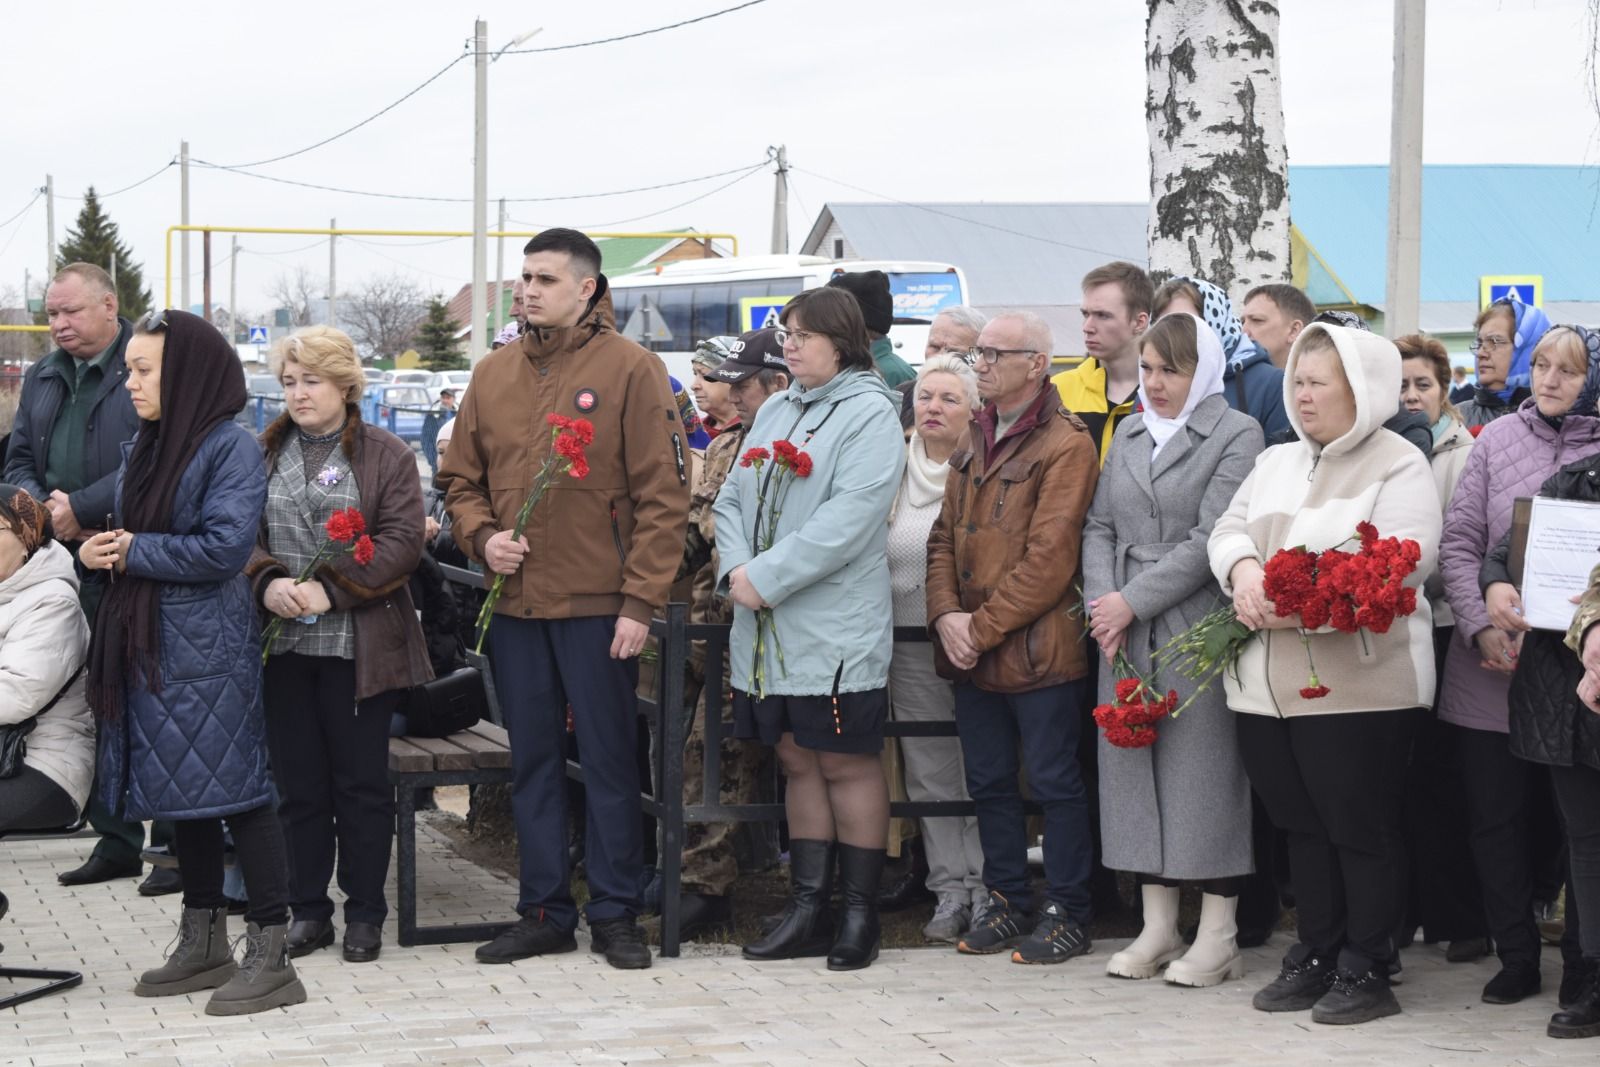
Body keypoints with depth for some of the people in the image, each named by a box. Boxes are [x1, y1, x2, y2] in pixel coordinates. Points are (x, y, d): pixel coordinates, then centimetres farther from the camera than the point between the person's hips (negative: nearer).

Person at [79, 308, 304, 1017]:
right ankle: (203, 947, 23)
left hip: (208, 648, -8)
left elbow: (224, 546, -19)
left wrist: (134, 552, -11)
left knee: (234, 787, -7)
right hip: (149, 641, 8)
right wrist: (102, 551, -3)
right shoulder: (145, 447, 13)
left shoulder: (231, 446, -10)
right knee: (181, 793, 13)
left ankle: (271, 955, -2)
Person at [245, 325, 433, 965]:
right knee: (298, 784, 8)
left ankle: (365, 912, 14)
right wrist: (268, 582, -16)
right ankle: (308, 910, 18)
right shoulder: (264, 454, 10)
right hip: (282, 646, 3)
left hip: (358, 646, -3)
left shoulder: (388, 457, 1)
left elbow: (401, 542, -8)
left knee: (362, 782, 3)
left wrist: (331, 589, -17)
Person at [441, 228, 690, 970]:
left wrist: (640, 601, -13)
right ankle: (544, 911, 19)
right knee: (532, 763, 11)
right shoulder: (494, 373, 10)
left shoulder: (629, 369, -5)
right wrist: (482, 536, -4)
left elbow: (662, 495, -8)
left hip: (597, 604, -5)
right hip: (515, 603, 5)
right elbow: (460, 478, 17)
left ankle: (615, 912, 13)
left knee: (609, 762, 3)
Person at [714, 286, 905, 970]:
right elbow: (732, 499, 15)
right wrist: (737, 569, -4)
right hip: (766, 630, 7)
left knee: (846, 765, -1)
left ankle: (860, 915, 7)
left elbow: (847, 520, -18)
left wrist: (767, 578, -18)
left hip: (835, 630, -7)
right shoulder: (774, 411, 16)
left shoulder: (870, 414, -8)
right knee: (798, 761, 11)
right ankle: (807, 911, 17)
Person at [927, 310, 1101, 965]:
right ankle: (1006, 903, 25)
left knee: (1054, 783, 1)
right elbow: (945, 536, 13)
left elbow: (1049, 559, -16)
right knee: (988, 781, 14)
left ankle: (1067, 914, 10)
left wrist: (983, 626, -15)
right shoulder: (975, 440, 14)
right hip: (971, 654, 8)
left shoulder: (1066, 446, -11)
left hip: (1039, 652, -8)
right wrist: (947, 615, -3)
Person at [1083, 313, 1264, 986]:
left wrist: (1132, 602, -13)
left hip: (1197, 631, -6)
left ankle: (1217, 937, 5)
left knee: (1205, 773, -3)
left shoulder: (1237, 435, -3)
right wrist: (1102, 607, -4)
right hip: (1125, 637, 6)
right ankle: (1157, 926, 15)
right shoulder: (1131, 435, 17)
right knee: (1134, 768, 7)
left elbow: (1211, 540, -11)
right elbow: (1100, 527, 12)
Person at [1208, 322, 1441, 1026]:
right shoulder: (1276, 462, 17)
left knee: (1361, 828, 1)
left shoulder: (1399, 467, -5)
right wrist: (1243, 570, -14)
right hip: (1268, 683, 7)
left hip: (1356, 684, -6)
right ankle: (1315, 957, 24)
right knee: (1301, 825, 14)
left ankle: (1365, 969, 11)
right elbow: (1228, 530, 11)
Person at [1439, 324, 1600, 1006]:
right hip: (1488, 670, 2)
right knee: (1495, 816, 7)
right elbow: (1458, 542, 4)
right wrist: (1482, 628, -8)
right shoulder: (1497, 439, 6)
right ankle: (1517, 958, 20)